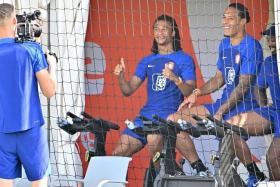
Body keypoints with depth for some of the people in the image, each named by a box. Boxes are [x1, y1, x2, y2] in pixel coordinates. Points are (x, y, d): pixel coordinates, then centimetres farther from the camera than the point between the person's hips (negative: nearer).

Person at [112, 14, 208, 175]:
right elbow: (128, 90, 14)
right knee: (118, 154, -7)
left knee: (153, 138, -37)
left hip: (170, 114, -6)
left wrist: (175, 79, -26)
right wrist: (121, 75, -6)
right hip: (147, 113, 6)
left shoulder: (184, 59, 3)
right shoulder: (147, 61, 20)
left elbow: (191, 92, -7)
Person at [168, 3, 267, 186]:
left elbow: (243, 86, -18)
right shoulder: (225, 44, 13)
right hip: (225, 103, 8)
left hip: (248, 106, -8)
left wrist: (220, 112, -23)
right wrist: (197, 93, 3)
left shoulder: (251, 46, -13)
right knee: (173, 120, -1)